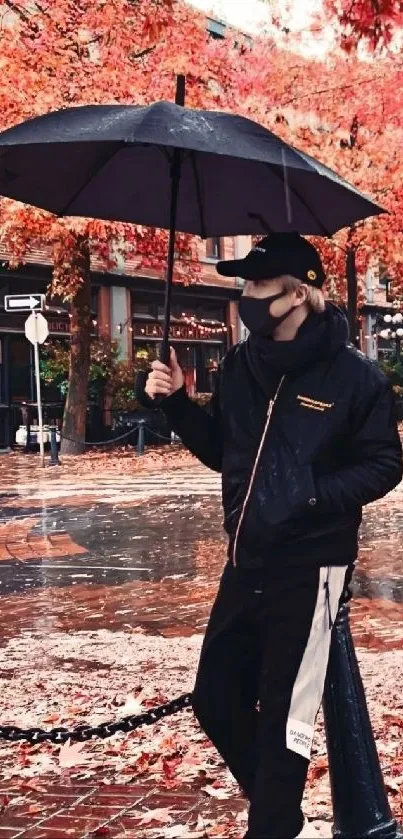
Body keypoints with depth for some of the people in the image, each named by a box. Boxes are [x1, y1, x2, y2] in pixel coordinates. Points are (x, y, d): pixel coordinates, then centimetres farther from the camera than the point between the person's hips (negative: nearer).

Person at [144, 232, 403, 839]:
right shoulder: (241, 365, 7)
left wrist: (314, 496, -23)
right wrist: (176, 403, 2)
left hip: (310, 569, -7)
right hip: (246, 563, 7)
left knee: (285, 718, 0)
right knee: (216, 700, 12)